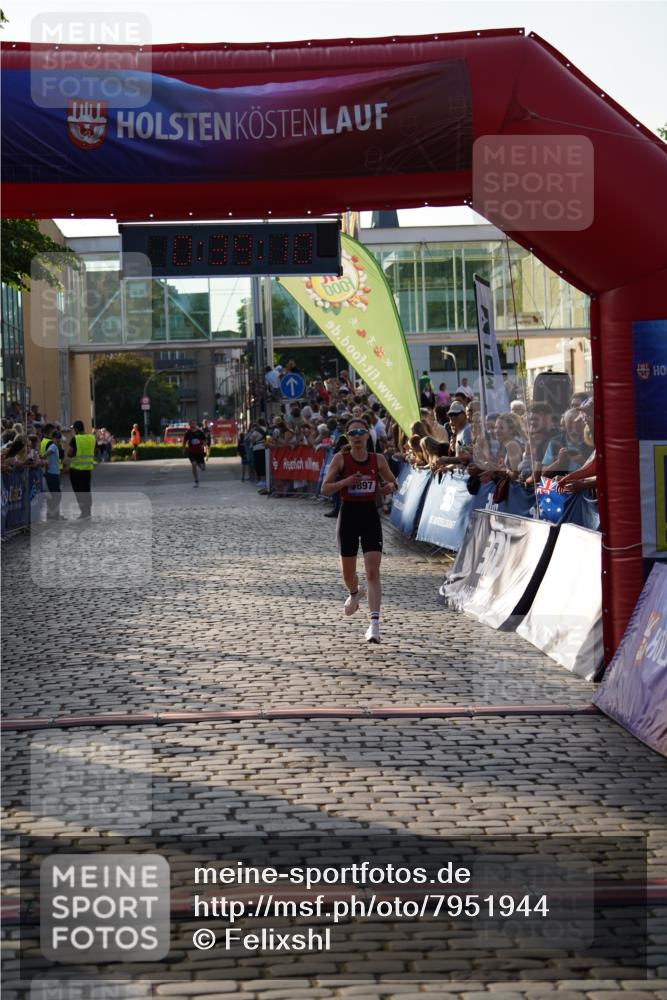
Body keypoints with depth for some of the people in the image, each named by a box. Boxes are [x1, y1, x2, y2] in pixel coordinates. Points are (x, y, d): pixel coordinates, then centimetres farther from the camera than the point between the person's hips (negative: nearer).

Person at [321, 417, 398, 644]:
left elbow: (393, 483, 15)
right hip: (349, 514, 0)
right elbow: (325, 489, -4)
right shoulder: (340, 459, -3)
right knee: (347, 572, 13)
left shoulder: (378, 460, 1)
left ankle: (374, 622, -17)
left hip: (370, 516, 0)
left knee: (373, 572, -12)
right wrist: (345, 482, -20)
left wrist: (389, 488, -9)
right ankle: (354, 594, 49)